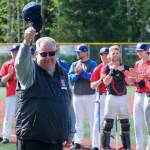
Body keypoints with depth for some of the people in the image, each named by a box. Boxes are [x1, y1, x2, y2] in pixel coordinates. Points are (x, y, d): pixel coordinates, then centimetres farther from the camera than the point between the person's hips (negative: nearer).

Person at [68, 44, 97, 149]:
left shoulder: (92, 64, -1)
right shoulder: (74, 65, 14)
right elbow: (70, 78, 3)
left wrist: (82, 72, -20)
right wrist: (77, 74, -15)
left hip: (90, 96, -5)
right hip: (77, 96, 5)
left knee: (92, 120, -4)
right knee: (78, 120, 7)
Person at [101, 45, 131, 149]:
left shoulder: (124, 67, 9)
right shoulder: (106, 68, 1)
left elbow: (129, 82, -1)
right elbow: (106, 82, -13)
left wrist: (123, 71, -12)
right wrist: (112, 70, -19)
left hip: (123, 97, 3)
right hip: (111, 97, -3)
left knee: (125, 123, 5)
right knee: (108, 122, -7)